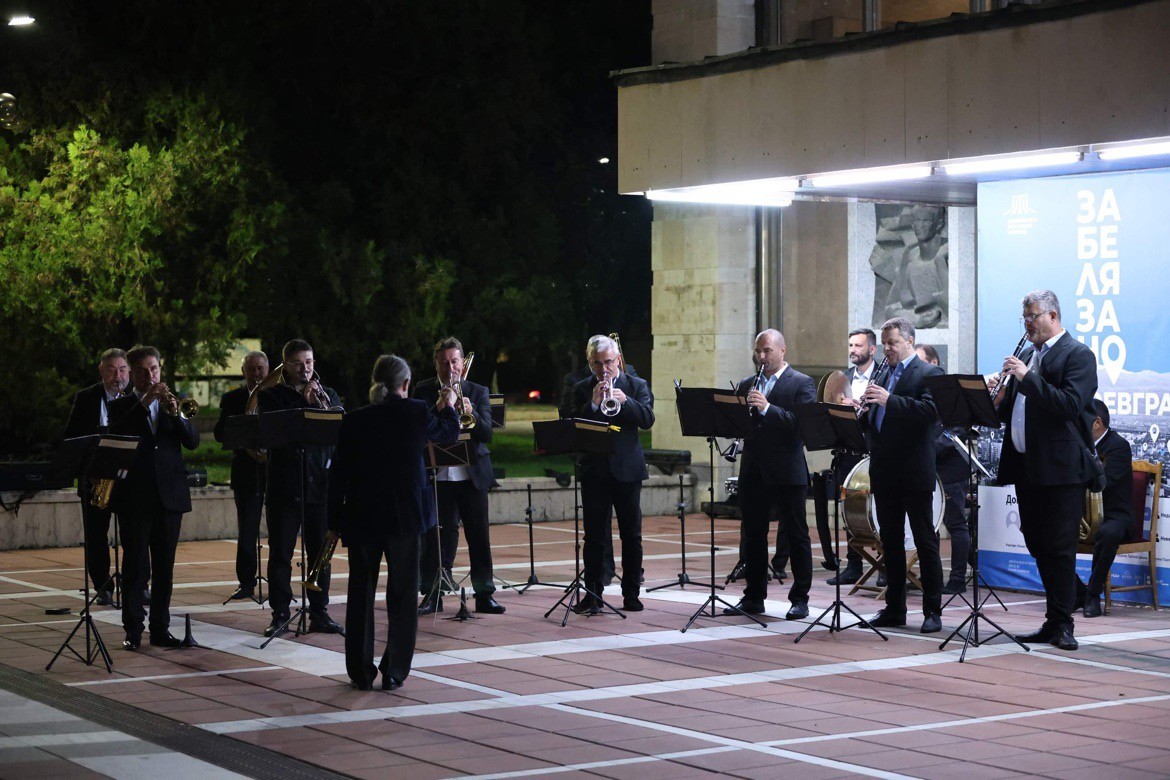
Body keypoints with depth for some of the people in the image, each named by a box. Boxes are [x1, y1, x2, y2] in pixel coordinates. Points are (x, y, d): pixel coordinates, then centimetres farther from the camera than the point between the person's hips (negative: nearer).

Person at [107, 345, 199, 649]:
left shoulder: (173, 404, 13)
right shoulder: (121, 406, 6)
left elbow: (193, 441, 0)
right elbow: (117, 436, -15)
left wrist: (175, 413, -17)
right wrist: (144, 402, -21)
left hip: (169, 495, 3)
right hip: (135, 496, -3)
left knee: (165, 567, 5)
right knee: (136, 565, -3)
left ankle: (160, 628, 10)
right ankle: (133, 630, 0)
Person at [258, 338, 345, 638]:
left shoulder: (327, 394, 12)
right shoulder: (272, 396, 3)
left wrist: (325, 405, -16)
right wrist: (304, 404, -16)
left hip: (320, 485, 2)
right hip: (284, 486, -2)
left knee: (319, 553, 6)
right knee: (280, 554, 1)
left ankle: (320, 614, 13)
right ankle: (280, 615, 7)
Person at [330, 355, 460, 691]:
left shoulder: (354, 421, -4)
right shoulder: (415, 412, -6)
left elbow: (338, 473, -3)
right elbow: (448, 434, 14)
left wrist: (335, 521, 4)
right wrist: (448, 407, 34)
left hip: (362, 517, 1)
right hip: (405, 518, -1)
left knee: (361, 594, 12)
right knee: (402, 594, 7)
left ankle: (361, 672, 14)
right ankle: (394, 672, 7)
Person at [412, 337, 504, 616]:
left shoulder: (478, 392, 6)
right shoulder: (423, 391, 5)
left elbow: (486, 433, -2)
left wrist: (471, 413, -20)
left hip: (472, 475, 1)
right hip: (437, 476, -1)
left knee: (479, 536, 2)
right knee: (437, 538, -1)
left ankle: (484, 594, 7)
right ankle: (433, 596, 6)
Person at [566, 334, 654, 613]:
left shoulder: (636, 386, 6)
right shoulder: (582, 389, 7)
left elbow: (647, 420, -8)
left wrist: (625, 401, -22)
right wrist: (593, 404, -18)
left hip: (627, 469, 0)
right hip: (594, 471, 0)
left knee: (631, 535, 4)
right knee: (594, 535, 1)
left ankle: (631, 593, 11)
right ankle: (592, 594, 5)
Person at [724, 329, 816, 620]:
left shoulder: (801, 383, -3)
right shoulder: (746, 385, 14)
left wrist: (767, 408, -26)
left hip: (787, 472, -5)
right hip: (753, 473, 5)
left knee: (796, 536, 2)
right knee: (753, 536, 9)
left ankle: (800, 599, 8)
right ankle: (754, 597, 18)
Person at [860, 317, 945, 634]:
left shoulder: (929, 374, -5)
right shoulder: (883, 376, 17)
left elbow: (932, 410, -22)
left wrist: (889, 400, -28)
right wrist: (863, 413, -4)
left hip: (914, 473, -7)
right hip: (884, 473, 7)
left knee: (925, 542, -2)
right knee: (890, 541, 10)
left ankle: (932, 611, 2)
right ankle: (894, 608, 17)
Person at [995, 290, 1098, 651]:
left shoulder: (1078, 355, -6)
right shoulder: (1027, 356, 19)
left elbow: (1072, 404, -20)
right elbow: (1012, 411, 21)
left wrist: (1027, 378, -21)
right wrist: (1001, 399, -2)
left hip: (1060, 468, -8)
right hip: (1026, 466, 8)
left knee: (1059, 548, -5)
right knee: (1039, 546, 10)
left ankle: (1061, 624, -1)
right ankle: (1055, 621, 17)